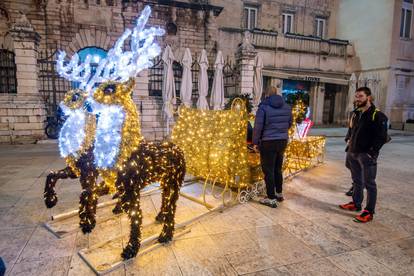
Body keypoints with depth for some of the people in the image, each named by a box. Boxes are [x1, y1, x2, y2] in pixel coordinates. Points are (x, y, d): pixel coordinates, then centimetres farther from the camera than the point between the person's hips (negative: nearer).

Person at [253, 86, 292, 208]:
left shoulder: (264, 107, -11)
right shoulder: (286, 107, 8)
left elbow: (258, 126, -13)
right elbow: (289, 124, 15)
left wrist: (255, 142, -5)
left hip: (268, 142, -6)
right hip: (283, 141, 6)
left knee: (268, 171, 2)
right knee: (278, 169, 19)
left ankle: (271, 199, 7)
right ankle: (279, 194, 30)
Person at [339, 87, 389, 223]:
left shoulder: (377, 115, -11)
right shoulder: (355, 114, 12)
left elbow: (382, 137, -15)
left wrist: (372, 152, -17)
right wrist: (349, 141, 13)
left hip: (366, 155, -7)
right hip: (352, 153, 8)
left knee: (369, 184, 1)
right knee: (357, 181, 19)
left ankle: (369, 212, 10)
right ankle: (356, 204, 33)